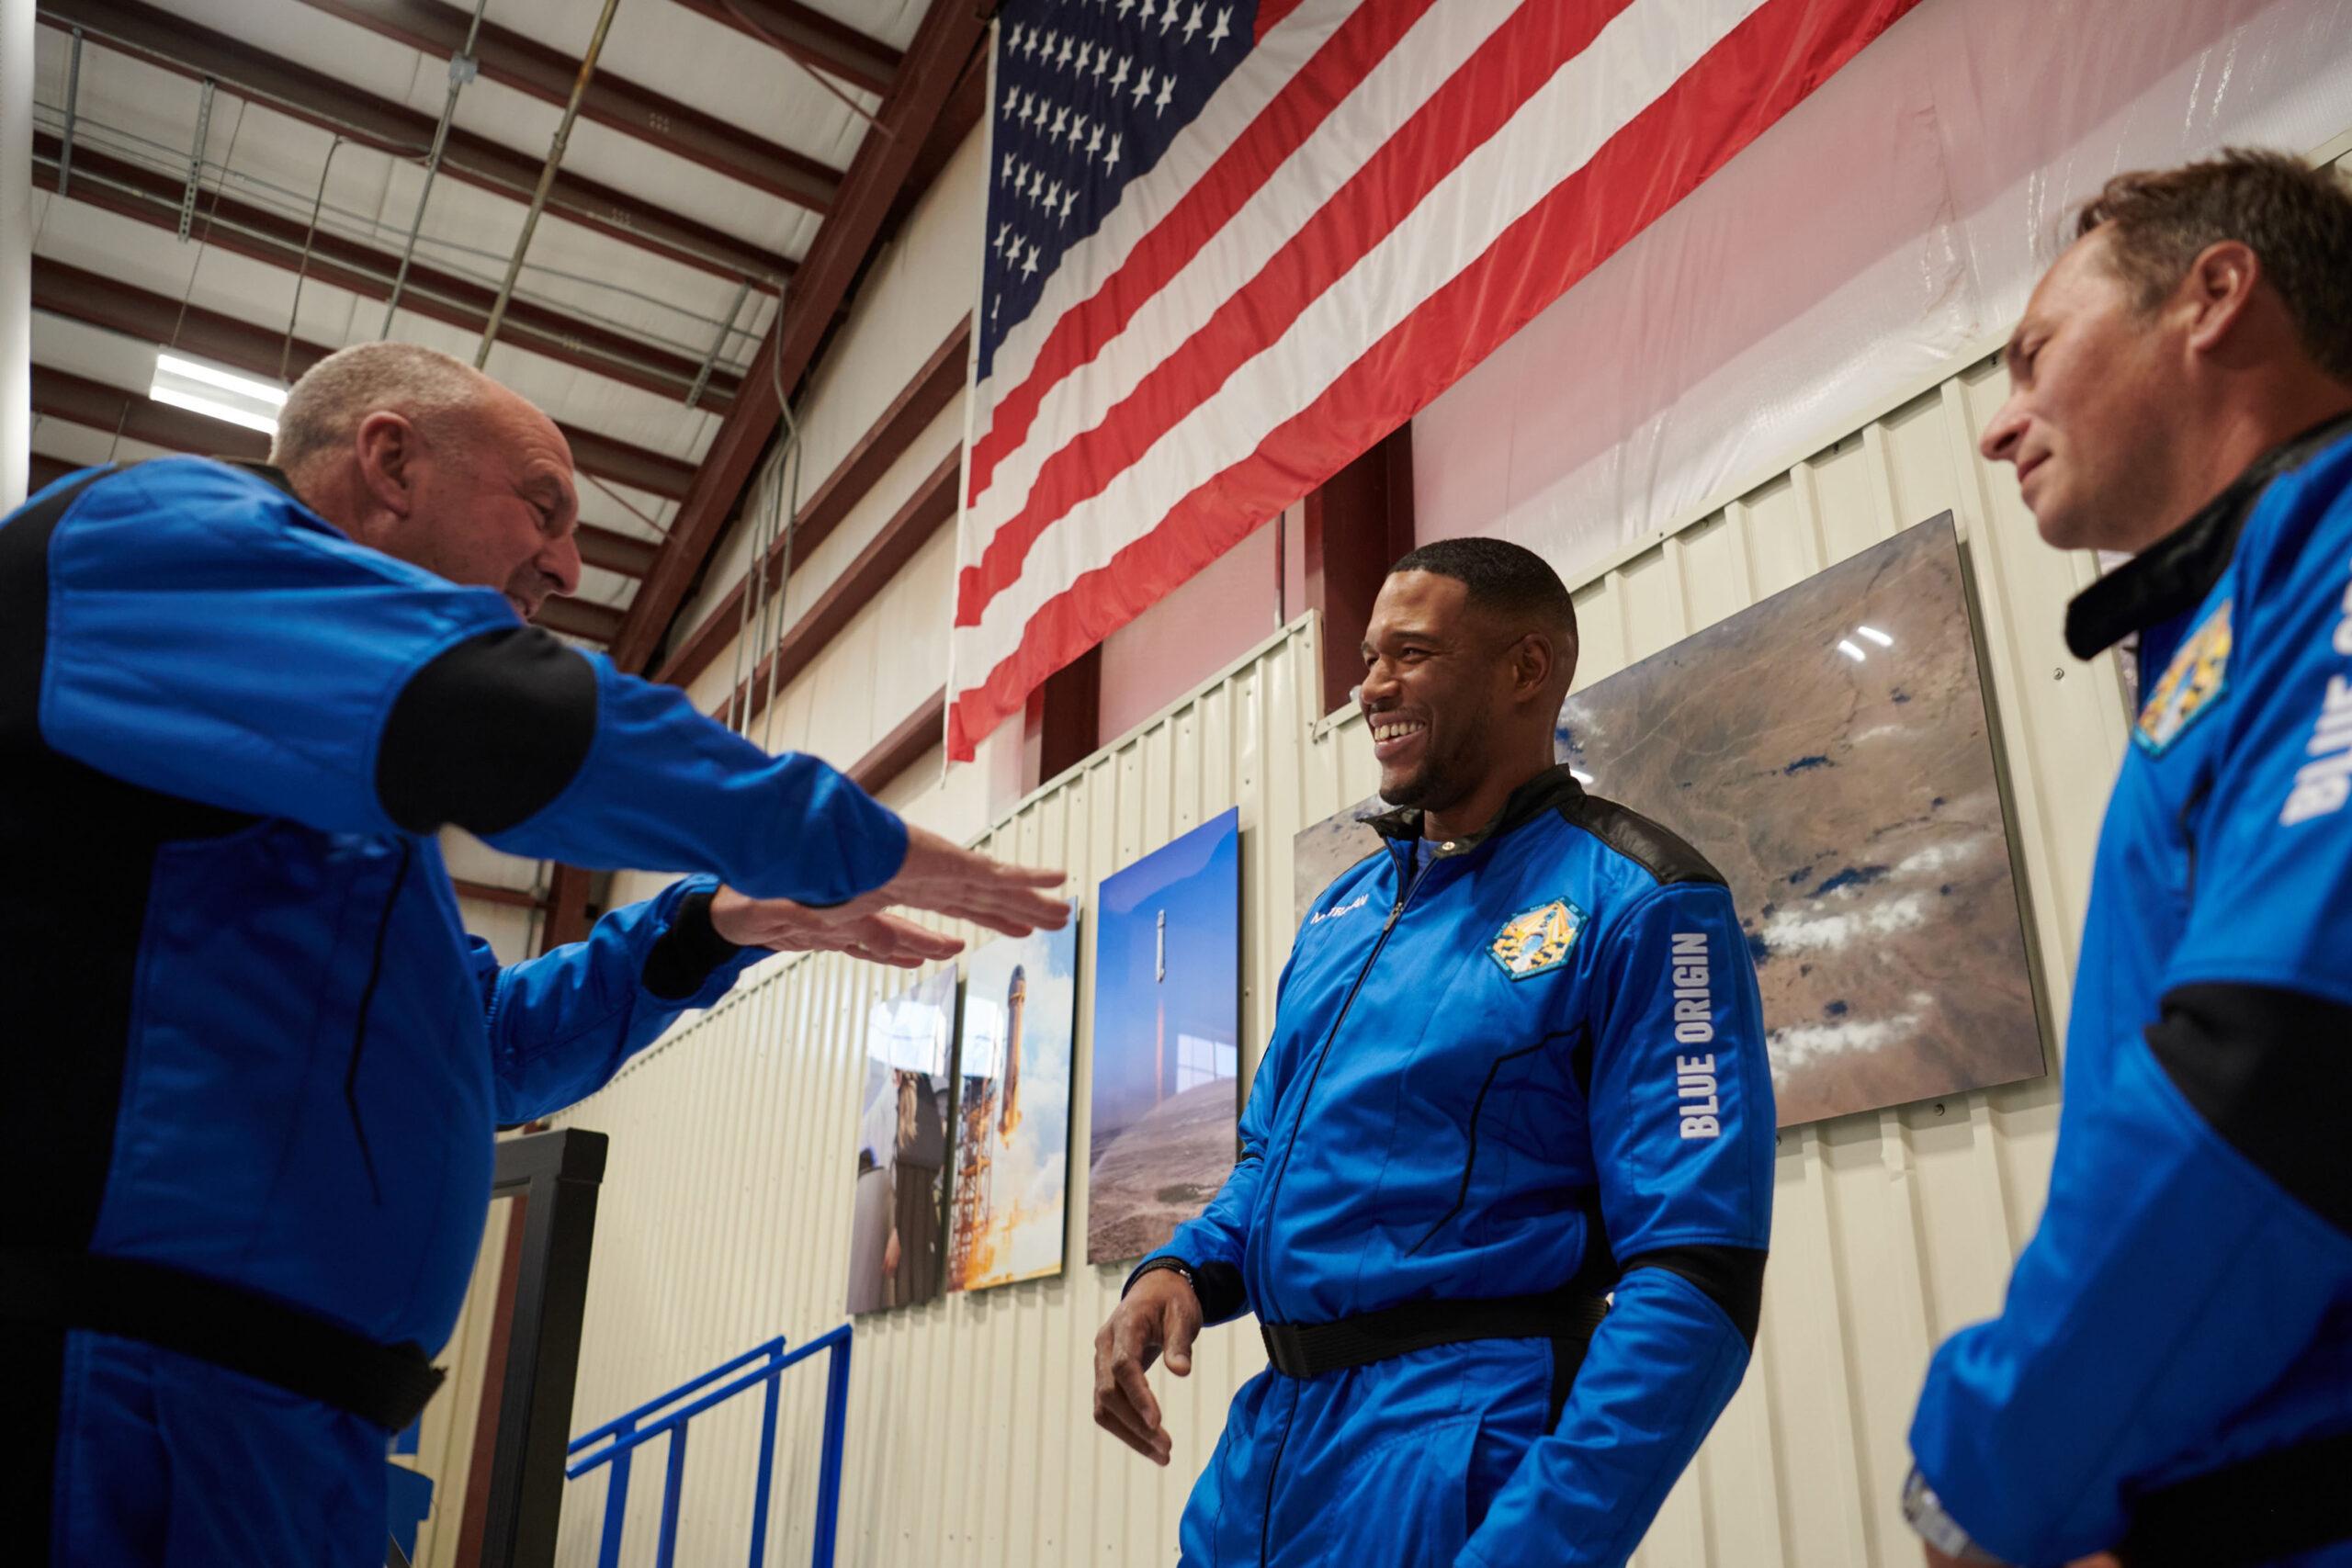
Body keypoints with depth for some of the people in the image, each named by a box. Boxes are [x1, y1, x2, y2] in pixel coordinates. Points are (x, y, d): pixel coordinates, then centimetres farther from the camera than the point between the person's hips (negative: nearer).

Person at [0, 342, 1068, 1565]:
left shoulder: (317, 784, 24)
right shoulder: (172, 531, -5)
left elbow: (479, 1049, 30)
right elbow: (510, 720, -23)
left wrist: (709, 930, 17)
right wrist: (849, 846, -11)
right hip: (104, 1411, -10)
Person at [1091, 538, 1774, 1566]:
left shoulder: (1636, 907, -11)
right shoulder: (1341, 913, 10)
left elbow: (1694, 1279, -18)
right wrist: (1182, 1270, -2)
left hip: (1458, 1454, -7)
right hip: (1264, 1441, 7)